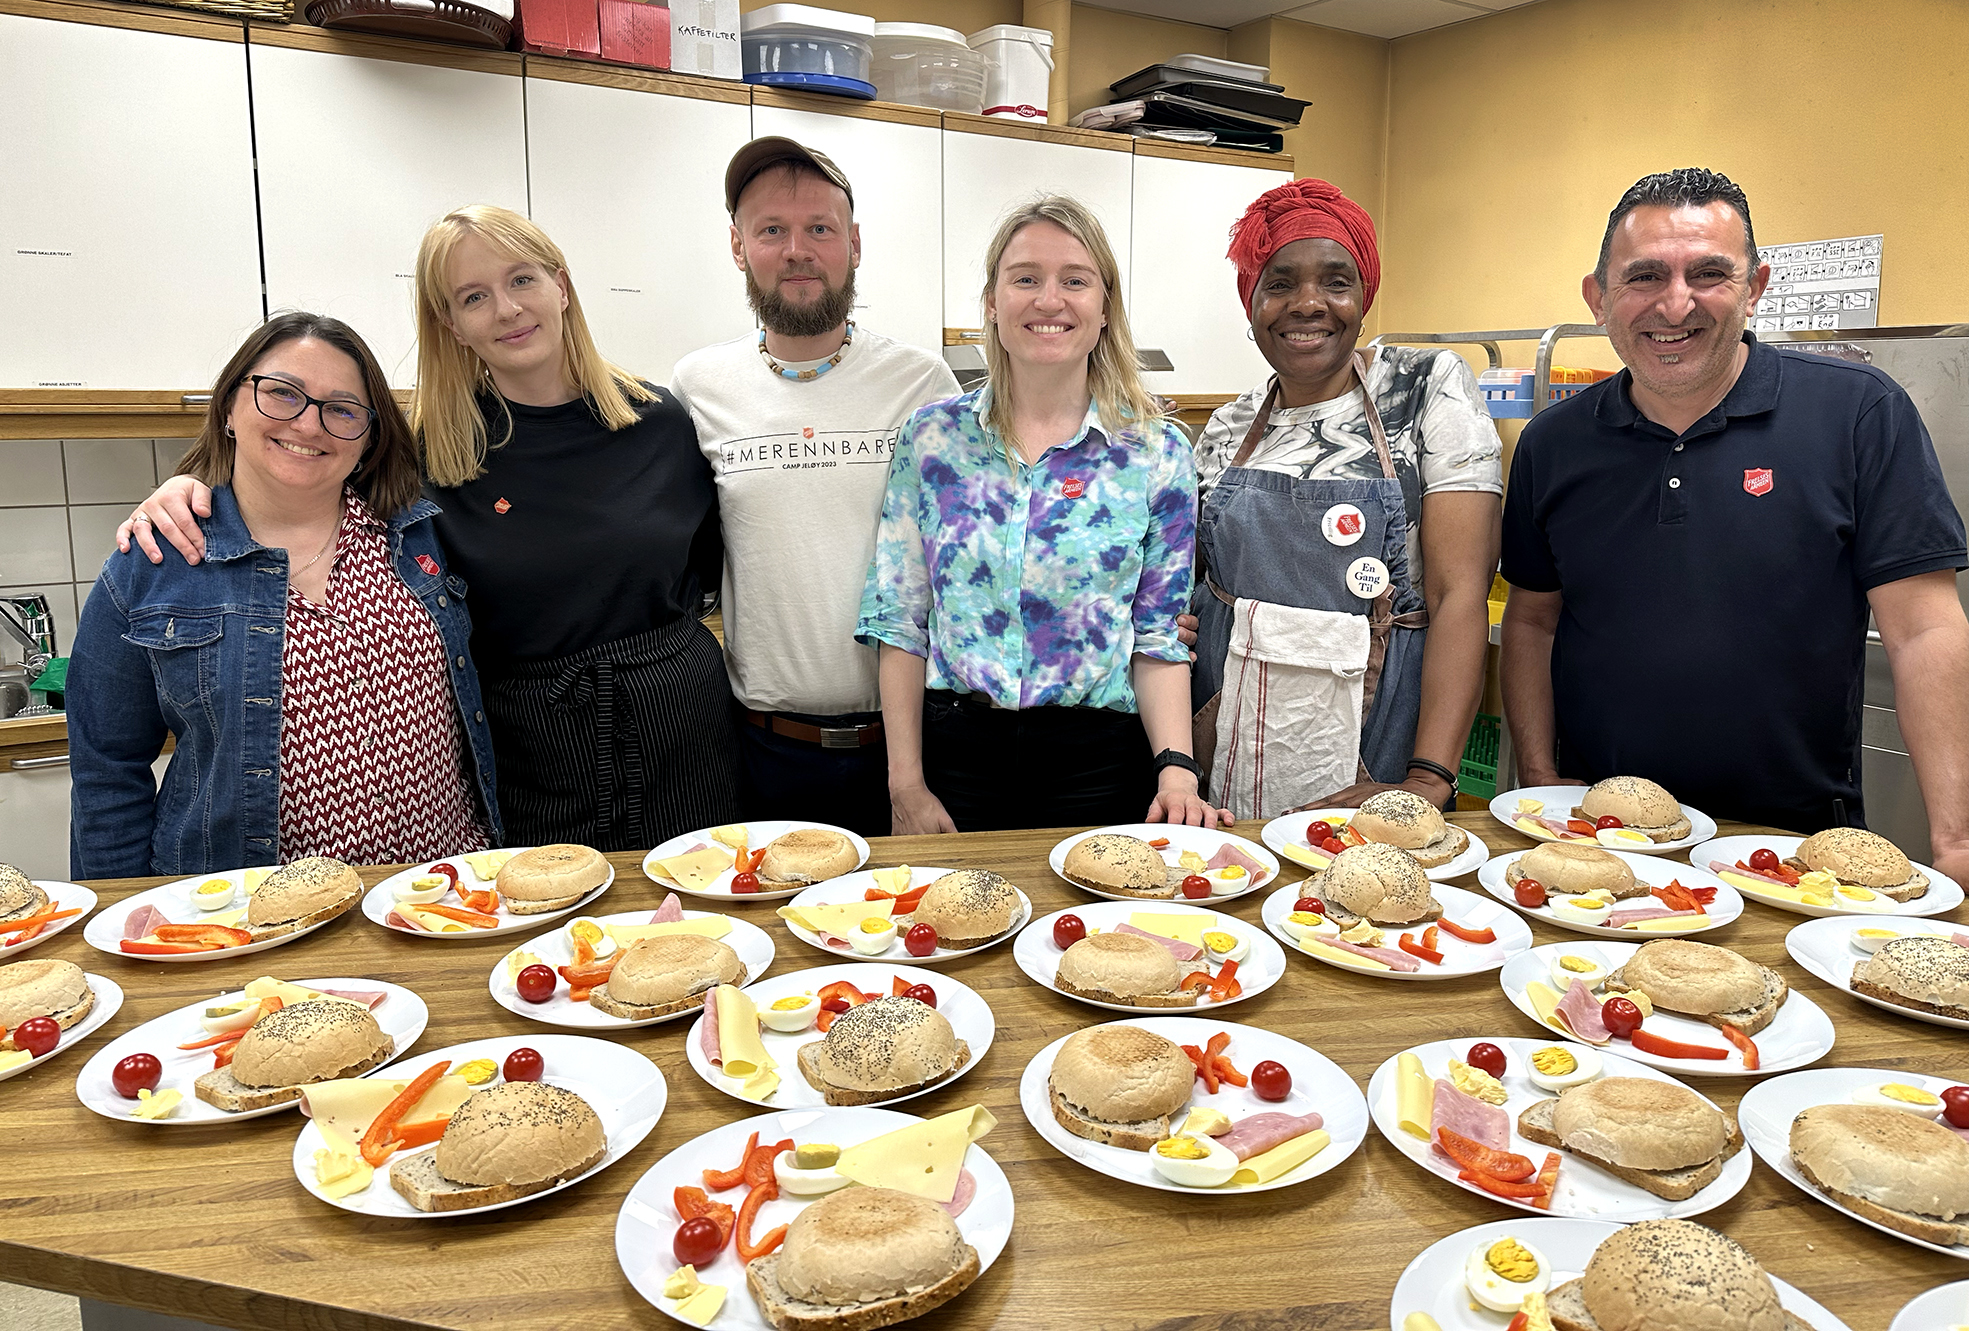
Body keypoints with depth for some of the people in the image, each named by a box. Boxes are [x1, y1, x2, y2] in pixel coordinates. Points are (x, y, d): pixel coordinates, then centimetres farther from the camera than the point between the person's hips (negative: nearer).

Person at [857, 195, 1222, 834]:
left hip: (1100, 763, 0)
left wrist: (1176, 769, -13)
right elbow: (900, 619, 0)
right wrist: (906, 784, -3)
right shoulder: (932, 435, -1)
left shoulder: (1157, 452, -2)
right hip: (956, 751, 1)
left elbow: (1159, 637, 0)